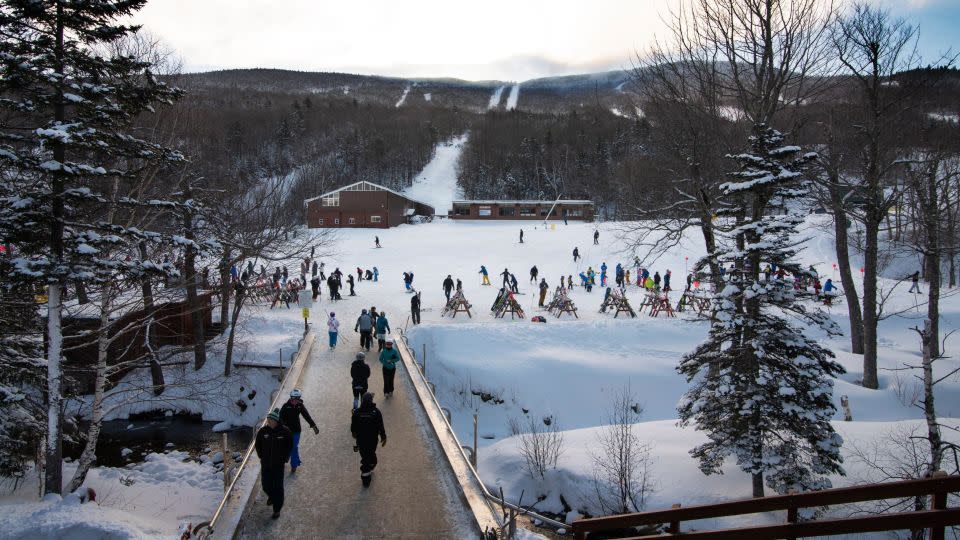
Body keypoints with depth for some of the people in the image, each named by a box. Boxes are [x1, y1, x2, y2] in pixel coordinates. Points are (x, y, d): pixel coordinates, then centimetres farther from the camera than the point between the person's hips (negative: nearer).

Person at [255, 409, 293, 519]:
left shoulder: (284, 431, -11)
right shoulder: (263, 431, -7)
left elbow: (290, 445, 3)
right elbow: (257, 445, 10)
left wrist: (285, 458, 0)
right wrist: (261, 456, 5)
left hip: (278, 464, -2)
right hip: (265, 464, 3)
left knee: (278, 487, 0)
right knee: (265, 485, 11)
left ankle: (277, 510, 13)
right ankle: (271, 496, 45)